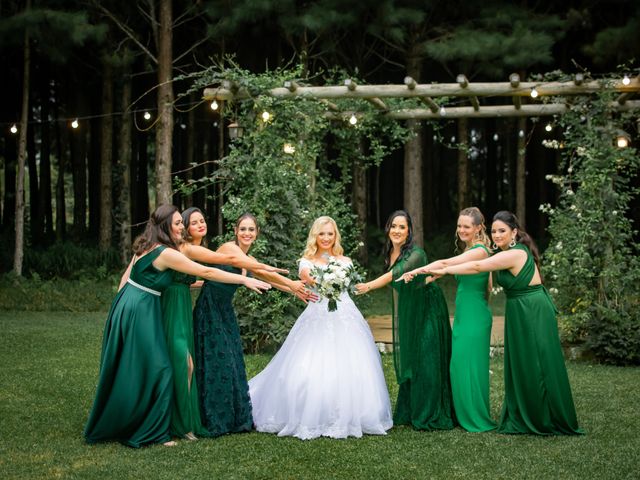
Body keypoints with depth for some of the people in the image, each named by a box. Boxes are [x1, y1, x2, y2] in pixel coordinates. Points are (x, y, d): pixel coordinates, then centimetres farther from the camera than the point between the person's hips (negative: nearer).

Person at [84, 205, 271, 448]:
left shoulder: (145, 247, 10)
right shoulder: (166, 253, -16)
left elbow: (125, 278, 16)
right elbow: (207, 272, -14)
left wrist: (120, 308, 23)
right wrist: (245, 280, -8)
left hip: (125, 308, 9)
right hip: (140, 314, -9)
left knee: (123, 371, 16)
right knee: (157, 371, -3)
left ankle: (108, 426, 26)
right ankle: (151, 432, 3)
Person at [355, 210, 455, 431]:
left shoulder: (416, 253, -22)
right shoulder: (390, 253, 1)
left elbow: (397, 273, -37)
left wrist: (370, 285, -49)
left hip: (426, 310, -7)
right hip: (405, 311, 7)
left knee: (425, 360, -8)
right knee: (406, 360, 9)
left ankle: (429, 415, -1)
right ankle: (408, 412, 18)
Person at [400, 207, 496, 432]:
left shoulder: (479, 251, -14)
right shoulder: (468, 251, 16)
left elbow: (445, 263, -21)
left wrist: (417, 271, -21)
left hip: (475, 316, -9)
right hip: (462, 315, 9)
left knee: (471, 365, -5)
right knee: (459, 365, 10)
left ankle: (479, 420, 4)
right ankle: (464, 416, 18)